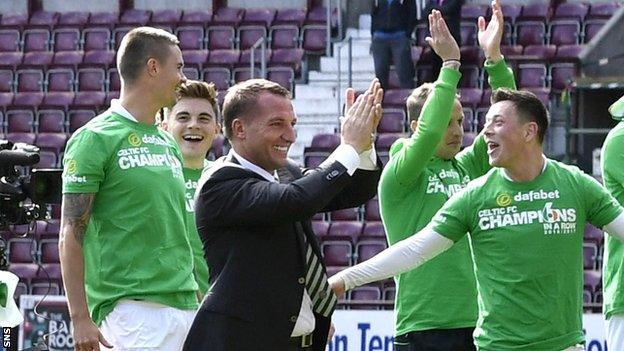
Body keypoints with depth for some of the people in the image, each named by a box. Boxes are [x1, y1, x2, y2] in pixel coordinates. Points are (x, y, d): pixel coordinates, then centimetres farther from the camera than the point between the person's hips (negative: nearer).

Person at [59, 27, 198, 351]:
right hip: (131, 308, -7)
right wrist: (81, 318, -14)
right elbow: (71, 235, -7)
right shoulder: (95, 138, -4)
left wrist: (199, 302, 19)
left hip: (186, 307, 7)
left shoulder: (168, 144, 19)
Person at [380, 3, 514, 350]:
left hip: (475, 320, 5)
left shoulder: (468, 166, 12)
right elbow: (428, 133, -19)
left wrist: (495, 58, -7)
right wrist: (451, 65, -16)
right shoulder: (397, 176, -3)